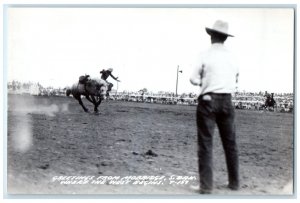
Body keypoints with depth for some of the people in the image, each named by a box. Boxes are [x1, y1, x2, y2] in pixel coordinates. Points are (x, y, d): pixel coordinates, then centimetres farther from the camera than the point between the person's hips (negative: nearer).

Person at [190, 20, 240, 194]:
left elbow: (194, 79, -3)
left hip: (208, 101, -4)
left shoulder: (206, 55, -7)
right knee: (230, 143, 14)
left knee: (206, 143, 0)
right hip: (227, 101, 4)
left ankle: (206, 185, -3)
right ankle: (234, 182, 21)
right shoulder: (232, 57, 6)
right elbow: (235, 81, 13)